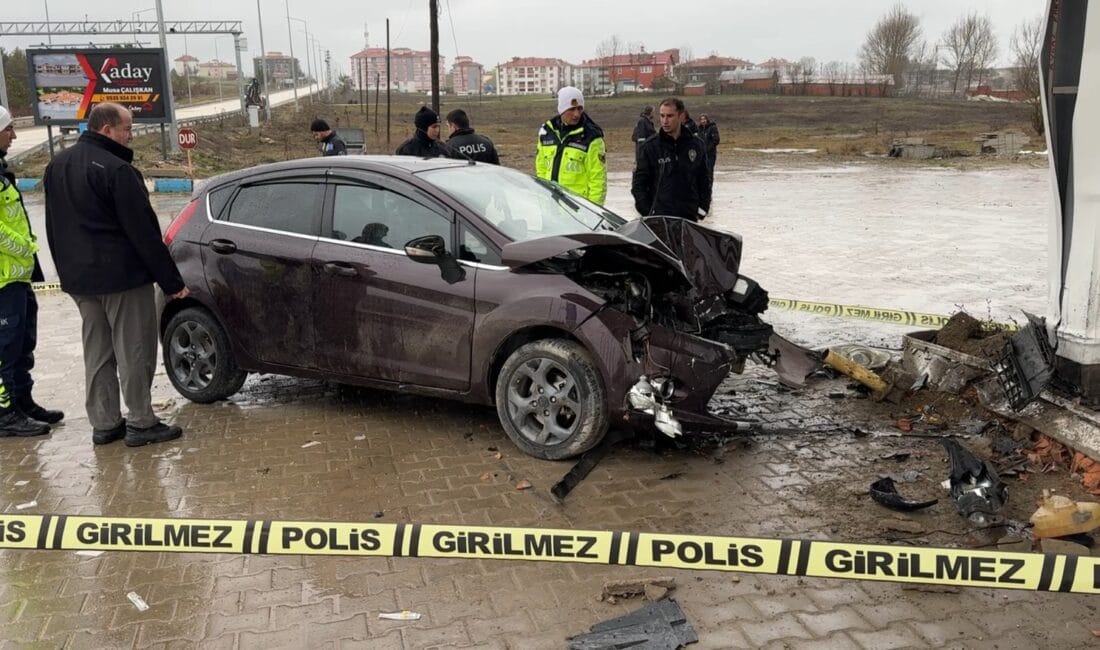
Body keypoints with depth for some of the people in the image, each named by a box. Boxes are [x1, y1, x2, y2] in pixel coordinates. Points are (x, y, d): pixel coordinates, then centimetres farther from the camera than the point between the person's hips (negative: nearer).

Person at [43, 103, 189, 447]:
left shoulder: (57, 166, 11)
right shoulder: (116, 169, -17)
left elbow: (54, 228, 17)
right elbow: (143, 231, -18)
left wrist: (68, 270, 23)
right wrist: (171, 280, -15)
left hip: (79, 277, 8)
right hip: (123, 276, -8)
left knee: (97, 352, 14)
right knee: (134, 351, 0)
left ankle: (104, 423, 19)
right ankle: (141, 424, 6)